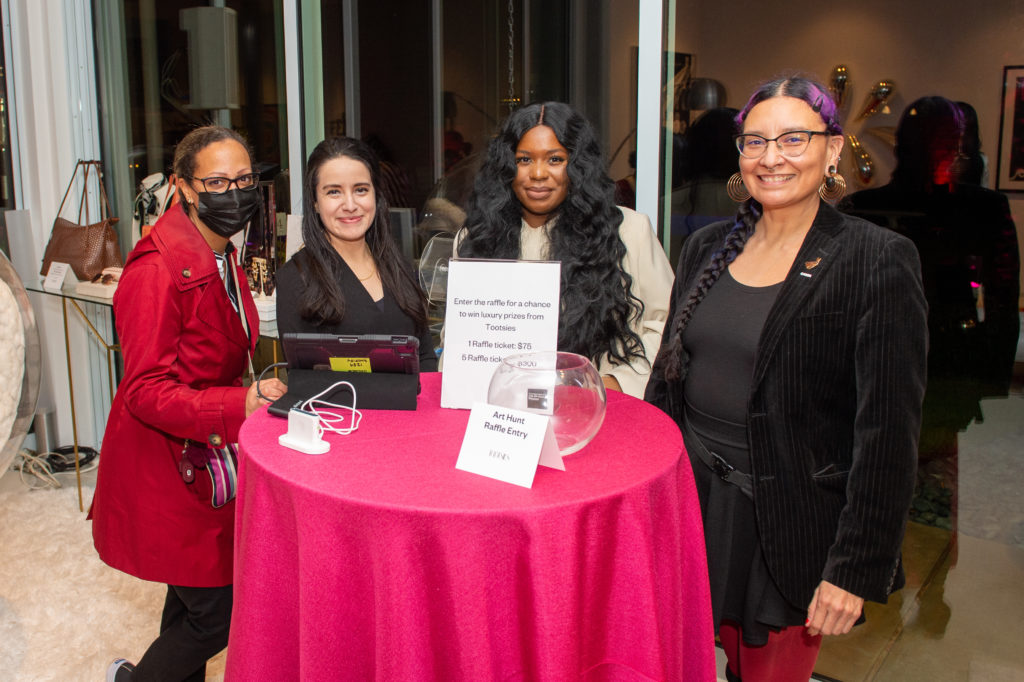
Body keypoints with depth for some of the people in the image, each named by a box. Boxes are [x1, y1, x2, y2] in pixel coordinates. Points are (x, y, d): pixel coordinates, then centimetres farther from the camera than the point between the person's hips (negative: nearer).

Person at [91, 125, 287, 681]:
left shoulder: (222, 258, 8)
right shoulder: (157, 270, -22)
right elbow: (146, 391, -24)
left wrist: (257, 391, 8)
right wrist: (240, 405, -34)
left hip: (202, 458, 9)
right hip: (165, 468, -9)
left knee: (193, 599, 21)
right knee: (216, 614, -1)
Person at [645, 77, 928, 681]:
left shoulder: (878, 262, -12)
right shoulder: (707, 248, 5)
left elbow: (889, 433, -13)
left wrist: (856, 569, -15)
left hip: (791, 533, -4)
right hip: (693, 505, 5)